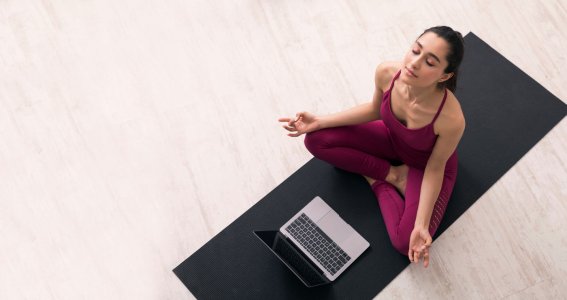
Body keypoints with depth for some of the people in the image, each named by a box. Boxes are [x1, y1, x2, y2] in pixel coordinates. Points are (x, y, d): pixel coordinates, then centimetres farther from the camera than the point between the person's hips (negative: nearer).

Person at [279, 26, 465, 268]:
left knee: (407, 243, -21)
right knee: (316, 140, -11)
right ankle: (392, 174, 0)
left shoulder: (451, 119, -41)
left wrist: (421, 225, -27)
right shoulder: (386, 72, -29)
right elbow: (375, 109, -6)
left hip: (427, 164, -4)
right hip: (392, 139, 4)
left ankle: (378, 181, 6)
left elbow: (435, 167, -22)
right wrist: (319, 122, -10)